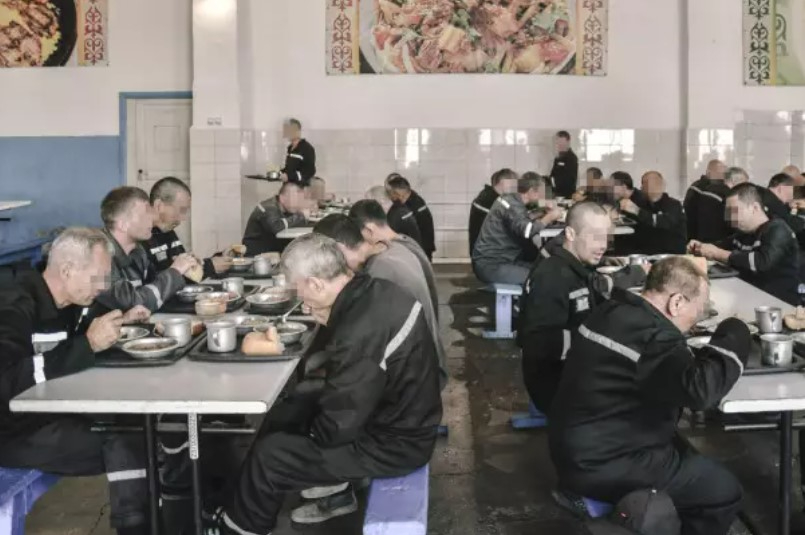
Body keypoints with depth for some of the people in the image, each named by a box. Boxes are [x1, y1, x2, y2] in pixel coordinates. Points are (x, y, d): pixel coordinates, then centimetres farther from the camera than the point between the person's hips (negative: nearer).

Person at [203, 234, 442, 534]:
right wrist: (332, 323, -2)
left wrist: (307, 431, -4)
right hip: (401, 417, 9)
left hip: (393, 442, -9)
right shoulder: (373, 290, -4)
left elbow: (337, 427, -24)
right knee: (285, 412, 15)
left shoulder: (360, 330, -32)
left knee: (267, 455, -3)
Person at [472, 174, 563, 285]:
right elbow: (528, 231, -29)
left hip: (495, 260, 10)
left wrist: (543, 214, 3)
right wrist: (550, 217, -15)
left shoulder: (511, 199, 11)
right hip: (490, 266, -10)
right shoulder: (513, 205, -17)